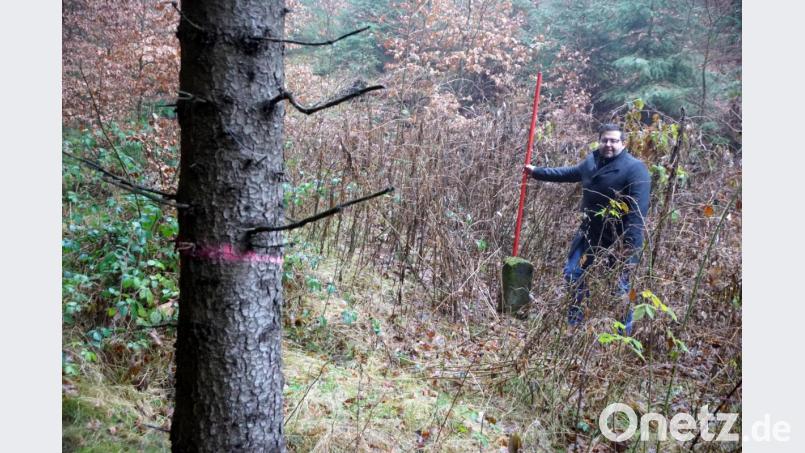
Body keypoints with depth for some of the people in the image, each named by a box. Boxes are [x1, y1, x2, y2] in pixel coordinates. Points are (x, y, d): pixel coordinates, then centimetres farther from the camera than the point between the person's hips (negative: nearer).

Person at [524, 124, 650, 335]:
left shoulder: (634, 168, -18)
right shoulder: (592, 161, 6)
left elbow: (638, 211, -24)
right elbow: (569, 173, 27)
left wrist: (631, 248, -31)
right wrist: (537, 171, 32)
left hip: (618, 240, -7)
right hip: (589, 233, 7)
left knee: (619, 286, 3)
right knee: (573, 274, 13)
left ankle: (624, 332, 20)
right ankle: (575, 322, 32)